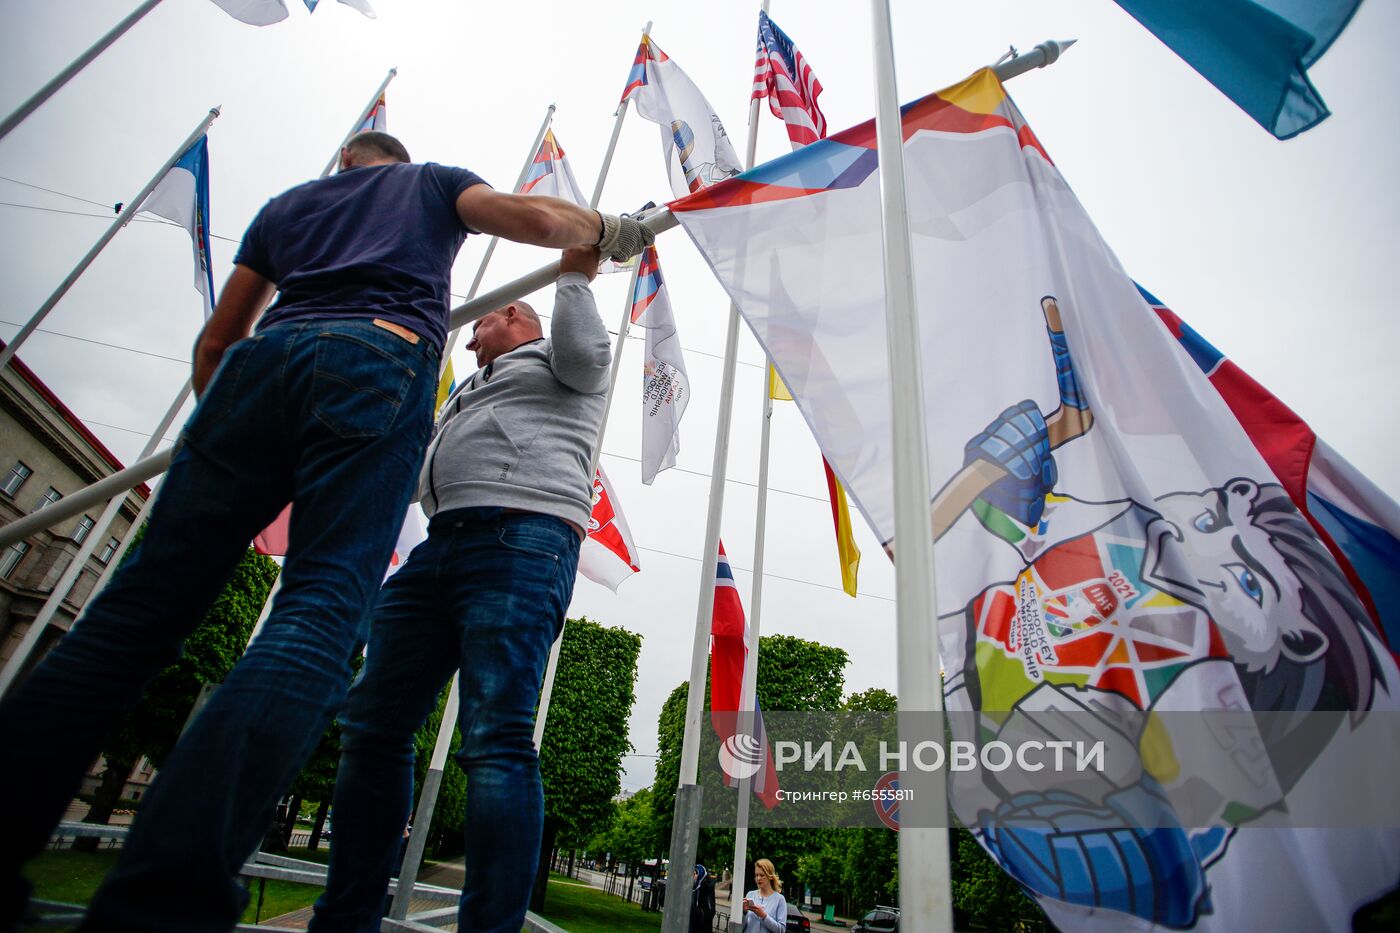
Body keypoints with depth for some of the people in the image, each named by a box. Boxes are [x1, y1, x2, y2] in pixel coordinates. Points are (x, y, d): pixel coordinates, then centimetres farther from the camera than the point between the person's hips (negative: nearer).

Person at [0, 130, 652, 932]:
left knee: (144, 602, 2)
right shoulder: (433, 182, 32)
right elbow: (534, 217, 12)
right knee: (322, 611, -15)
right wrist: (611, 228, 30)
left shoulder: (289, 203, 37)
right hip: (379, 362, -3)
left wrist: (224, 429, 45)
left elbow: (216, 340, 33)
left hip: (265, 358, 4)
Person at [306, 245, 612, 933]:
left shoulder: (549, 356, 18)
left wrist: (574, 275, 5)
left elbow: (582, 352, -7)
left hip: (521, 540, -9)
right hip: (442, 543, 9)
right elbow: (414, 471, 40)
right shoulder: (468, 390, 40)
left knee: (495, 738, -17)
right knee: (372, 724, 5)